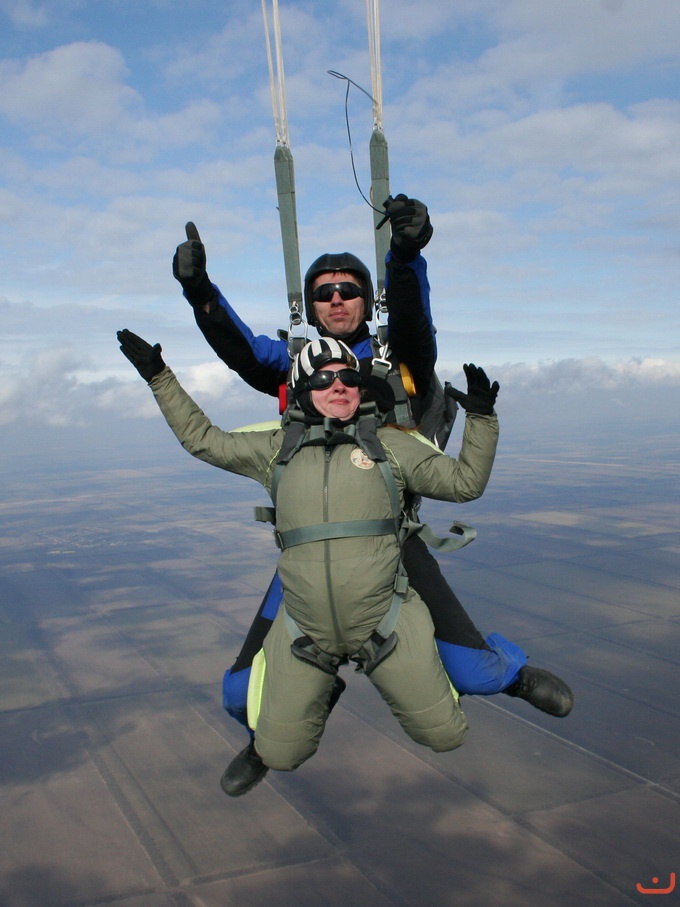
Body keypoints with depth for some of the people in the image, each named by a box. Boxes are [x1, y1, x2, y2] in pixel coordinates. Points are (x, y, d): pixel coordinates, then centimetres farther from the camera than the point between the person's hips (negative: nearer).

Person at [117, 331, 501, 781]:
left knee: (446, 735, 6)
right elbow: (202, 439, 15)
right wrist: (159, 377, 15)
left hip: (387, 624, -1)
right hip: (304, 633, 2)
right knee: (279, 755, 10)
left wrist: (481, 415, -6)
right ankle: (321, 692, 42)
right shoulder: (276, 449, 6)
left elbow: (465, 481, 3)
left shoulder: (390, 444, 2)